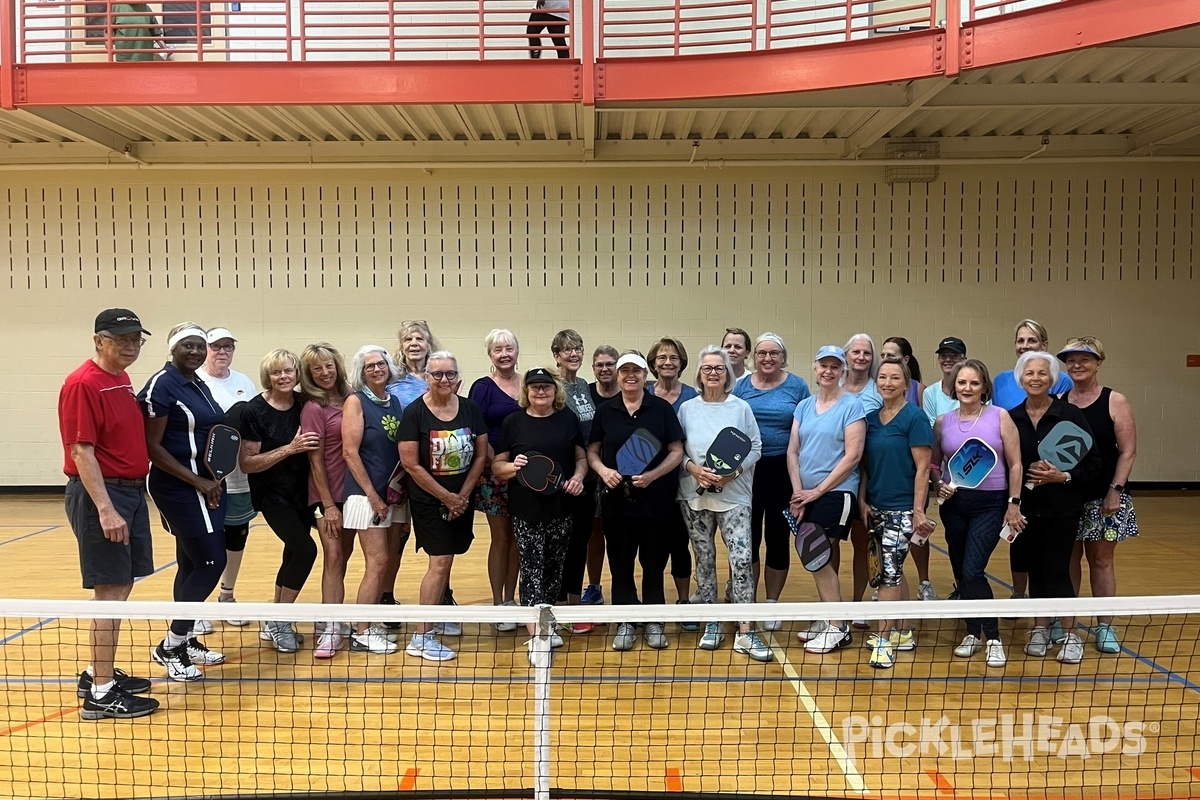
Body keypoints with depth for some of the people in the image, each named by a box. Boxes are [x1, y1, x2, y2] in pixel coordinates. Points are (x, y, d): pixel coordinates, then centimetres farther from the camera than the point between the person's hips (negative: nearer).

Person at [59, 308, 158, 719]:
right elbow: (81, 451, -19)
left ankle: (98, 673, 27)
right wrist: (105, 508, -25)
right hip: (101, 494, -9)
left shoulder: (122, 380, 13)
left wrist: (129, 501, 15)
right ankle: (100, 694, 2)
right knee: (110, 591, -6)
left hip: (131, 490, 9)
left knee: (121, 587, 14)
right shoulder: (83, 384, -14)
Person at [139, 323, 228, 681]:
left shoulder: (199, 385, 14)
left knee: (192, 565, 13)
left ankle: (185, 641, 24)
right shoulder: (162, 385, -12)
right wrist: (199, 482, -18)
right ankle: (170, 646, 3)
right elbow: (152, 447, -17)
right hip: (180, 489, -9)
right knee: (212, 562, -9)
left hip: (206, 487, 9)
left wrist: (212, 480, 7)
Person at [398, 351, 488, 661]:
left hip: (462, 498, 5)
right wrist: (446, 497, -11)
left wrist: (463, 495, -4)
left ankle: (434, 616, 26)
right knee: (440, 562, -9)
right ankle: (422, 637, -1)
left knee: (445, 560, 11)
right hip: (428, 500, -4)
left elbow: (481, 455, 4)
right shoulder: (414, 412, -11)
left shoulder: (470, 409, 1)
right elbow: (411, 464, -12)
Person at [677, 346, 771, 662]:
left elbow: (756, 447, 2)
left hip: (734, 495, -2)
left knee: (741, 560, -10)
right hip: (694, 496, 2)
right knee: (704, 560, 8)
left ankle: (745, 633, -6)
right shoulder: (687, 408, 6)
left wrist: (733, 471, -13)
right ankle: (711, 625, 20)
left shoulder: (741, 407, 3)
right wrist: (693, 468, -13)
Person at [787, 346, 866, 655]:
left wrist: (818, 491, -12)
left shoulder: (852, 405, -6)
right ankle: (826, 619, 21)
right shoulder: (804, 406, 11)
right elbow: (793, 451, 8)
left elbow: (852, 456, -12)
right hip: (806, 495, 5)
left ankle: (837, 628, 4)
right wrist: (798, 493, -4)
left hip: (836, 493, -5)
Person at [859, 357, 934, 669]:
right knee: (894, 571, 14)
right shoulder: (871, 417, 9)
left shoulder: (915, 417, -9)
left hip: (902, 507, -6)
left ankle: (883, 640, -1)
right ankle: (902, 633, 25)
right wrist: (862, 500, 4)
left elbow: (923, 468, -11)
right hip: (876, 507, 6)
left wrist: (918, 510, -15)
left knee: (889, 571, -9)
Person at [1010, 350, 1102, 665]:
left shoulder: (1071, 414, -6)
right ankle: (1040, 629, 24)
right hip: (1025, 507, 3)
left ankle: (1070, 635, 13)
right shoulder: (1011, 418, 1)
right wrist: (1027, 470, -14)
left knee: (1056, 570, -3)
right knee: (1034, 569, 9)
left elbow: (1094, 462, -5)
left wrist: (1064, 476, -19)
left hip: (1062, 508, -3)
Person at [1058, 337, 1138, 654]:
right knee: (1068, 559, 9)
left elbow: (1128, 451, -6)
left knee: (1101, 560, 6)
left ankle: (1105, 627, 15)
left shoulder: (1115, 401, -3)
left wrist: (1114, 491, -12)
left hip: (1103, 496, -2)